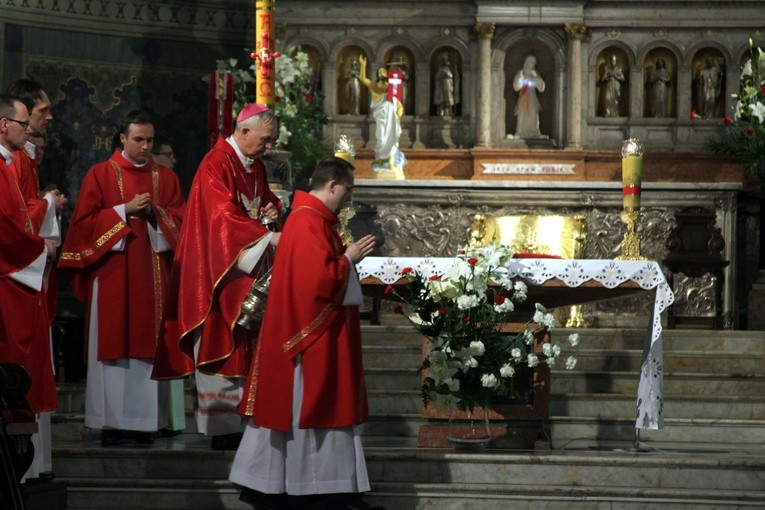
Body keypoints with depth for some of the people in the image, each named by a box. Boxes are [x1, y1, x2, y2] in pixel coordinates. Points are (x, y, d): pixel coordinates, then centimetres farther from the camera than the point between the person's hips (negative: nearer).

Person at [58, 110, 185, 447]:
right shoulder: (100, 175, 4)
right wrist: (124, 210, -10)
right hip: (112, 273, -3)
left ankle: (144, 421, 4)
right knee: (114, 344, -5)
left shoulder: (165, 178, 14)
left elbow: (180, 220, 8)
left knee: (148, 346, 1)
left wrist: (154, 212, -10)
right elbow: (83, 221, -2)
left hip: (152, 275, 3)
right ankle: (112, 423, -4)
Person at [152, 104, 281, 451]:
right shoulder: (216, 164, -13)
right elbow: (224, 214, -23)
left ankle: (239, 421, 7)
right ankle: (222, 428, -4)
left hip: (249, 269, 8)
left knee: (244, 344, 5)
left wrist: (271, 212, 1)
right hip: (219, 267, -8)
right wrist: (267, 236, -32)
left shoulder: (256, 166, 14)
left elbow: (267, 201, 26)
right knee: (221, 346, -6)